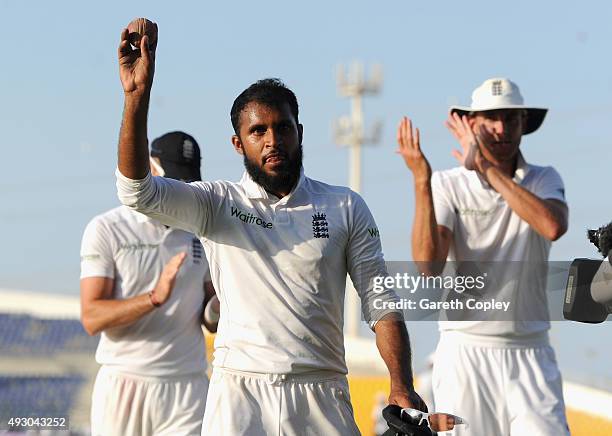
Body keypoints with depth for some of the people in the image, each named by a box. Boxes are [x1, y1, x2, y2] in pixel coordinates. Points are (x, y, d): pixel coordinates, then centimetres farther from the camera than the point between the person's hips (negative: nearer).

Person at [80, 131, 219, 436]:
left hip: (187, 390, 2)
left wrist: (219, 305, -11)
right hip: (123, 386, -2)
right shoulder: (106, 229, -1)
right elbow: (92, 318, -11)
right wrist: (156, 297, -25)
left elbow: (213, 324, 13)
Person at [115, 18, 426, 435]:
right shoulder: (217, 203, 7)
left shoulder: (346, 207, 9)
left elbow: (381, 303, 6)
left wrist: (402, 388, -8)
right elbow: (137, 191, -9)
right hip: (239, 391, -1)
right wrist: (138, 94, -19)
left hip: (321, 398, 1)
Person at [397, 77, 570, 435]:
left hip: (530, 353, 1)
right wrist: (421, 183, -24)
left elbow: (553, 227, -18)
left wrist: (489, 170, -14)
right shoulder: (447, 185, 0)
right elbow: (429, 264, -14)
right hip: (465, 352, -1)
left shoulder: (544, 180, 6)